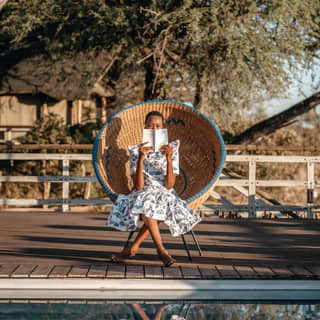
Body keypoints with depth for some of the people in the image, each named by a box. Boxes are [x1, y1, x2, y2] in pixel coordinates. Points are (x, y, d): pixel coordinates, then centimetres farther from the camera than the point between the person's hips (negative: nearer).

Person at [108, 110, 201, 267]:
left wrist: (169, 159, -22)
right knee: (145, 203, -36)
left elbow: (169, 185, -10)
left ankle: (133, 247, -25)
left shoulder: (171, 148, 1)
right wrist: (141, 159, -23)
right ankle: (161, 249, -29)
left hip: (164, 195, 0)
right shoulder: (137, 150, 2)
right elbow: (138, 186, -11)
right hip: (143, 195, 0)